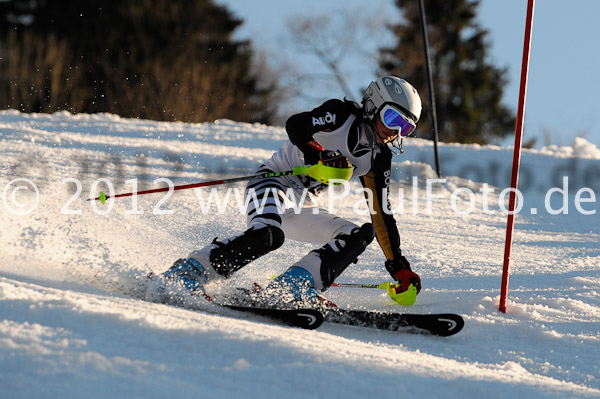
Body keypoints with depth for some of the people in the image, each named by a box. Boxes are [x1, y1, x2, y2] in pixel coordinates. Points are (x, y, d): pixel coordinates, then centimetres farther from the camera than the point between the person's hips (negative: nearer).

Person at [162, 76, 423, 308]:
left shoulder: (378, 159, 9)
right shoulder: (341, 115, -8)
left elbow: (382, 216, 12)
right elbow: (295, 125, -23)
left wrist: (399, 267, 8)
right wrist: (319, 156, -40)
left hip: (302, 205, 8)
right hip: (271, 184, -8)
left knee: (358, 236, -9)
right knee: (269, 235, -35)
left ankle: (289, 289, -22)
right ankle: (185, 273, -29)